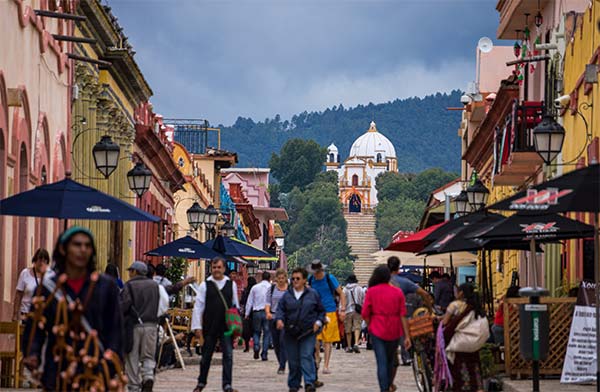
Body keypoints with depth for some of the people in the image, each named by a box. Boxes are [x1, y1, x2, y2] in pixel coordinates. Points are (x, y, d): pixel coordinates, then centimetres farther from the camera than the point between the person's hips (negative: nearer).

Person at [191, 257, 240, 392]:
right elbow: (198, 306, -1)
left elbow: (235, 305, 12)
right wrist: (197, 326, -6)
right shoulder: (205, 285, -1)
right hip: (209, 327, -1)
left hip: (226, 327, 1)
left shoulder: (231, 284, 5)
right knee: (206, 356, 10)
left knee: (228, 355, -7)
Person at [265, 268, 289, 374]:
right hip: (274, 318, 3)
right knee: (276, 343, 8)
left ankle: (282, 366, -16)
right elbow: (268, 303, 6)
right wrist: (268, 312, -12)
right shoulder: (272, 289, 10)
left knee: (283, 341, -15)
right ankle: (281, 364, 23)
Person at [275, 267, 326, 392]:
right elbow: (280, 309, 1)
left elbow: (321, 311, 13)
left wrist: (318, 322, -3)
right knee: (293, 360, 5)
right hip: (290, 333, 2)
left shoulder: (313, 294, 6)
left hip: (308, 332, -2)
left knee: (307, 357, -14)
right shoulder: (287, 295, 8)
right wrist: (279, 319, -19)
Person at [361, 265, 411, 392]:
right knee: (391, 360, 22)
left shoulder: (371, 291, -5)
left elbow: (365, 314, -5)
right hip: (394, 332, 2)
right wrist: (407, 336, -1)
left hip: (377, 330, -2)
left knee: (381, 362, -2)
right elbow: (403, 315, -3)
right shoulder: (398, 292, -1)